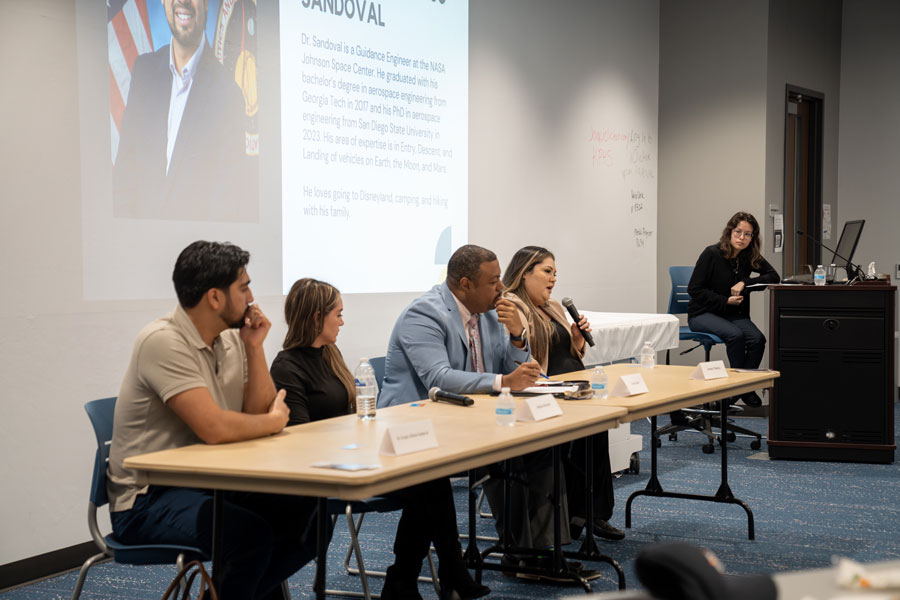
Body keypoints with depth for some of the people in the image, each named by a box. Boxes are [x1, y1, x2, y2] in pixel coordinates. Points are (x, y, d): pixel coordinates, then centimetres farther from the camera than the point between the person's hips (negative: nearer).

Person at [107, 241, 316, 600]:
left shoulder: (230, 338, 6)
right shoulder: (163, 342, -20)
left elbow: (258, 414, 4)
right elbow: (214, 428, -29)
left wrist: (254, 347, -5)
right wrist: (275, 421, -11)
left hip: (210, 484, 8)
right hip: (148, 500, -8)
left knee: (310, 520, -6)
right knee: (251, 535, -32)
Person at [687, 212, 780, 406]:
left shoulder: (750, 257, 4)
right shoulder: (711, 254, -10)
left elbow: (773, 276, -3)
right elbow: (694, 289, -10)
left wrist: (744, 283, -17)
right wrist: (726, 301, -16)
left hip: (735, 314, 4)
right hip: (703, 314, -4)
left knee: (757, 339, -25)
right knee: (735, 334, -33)